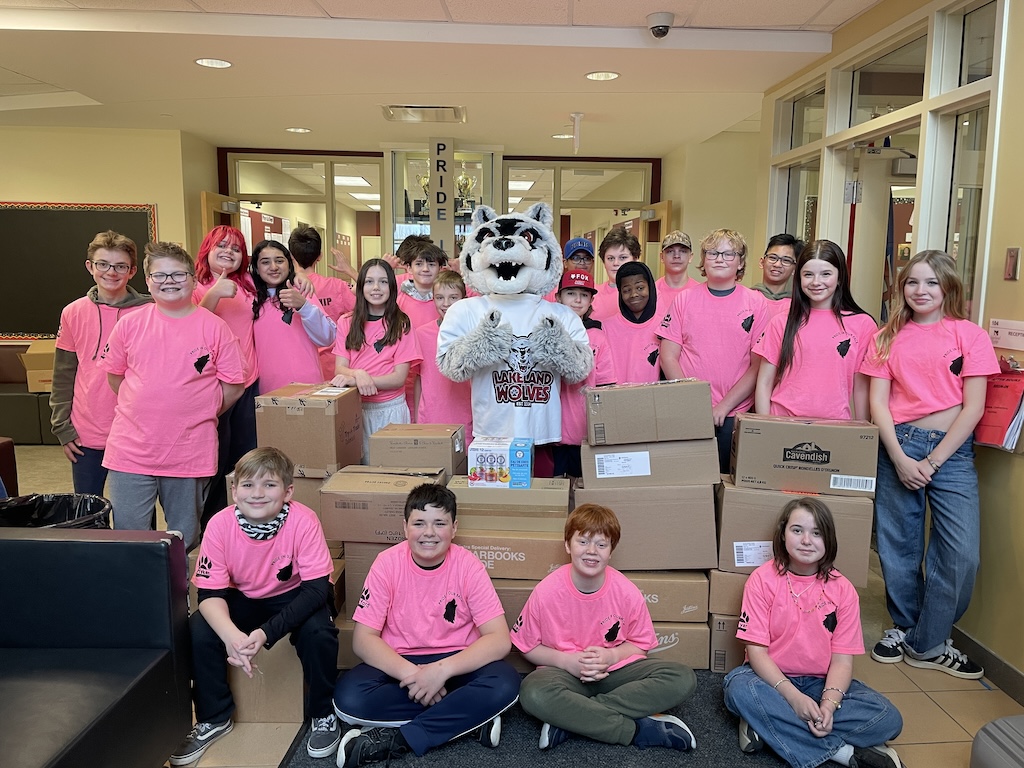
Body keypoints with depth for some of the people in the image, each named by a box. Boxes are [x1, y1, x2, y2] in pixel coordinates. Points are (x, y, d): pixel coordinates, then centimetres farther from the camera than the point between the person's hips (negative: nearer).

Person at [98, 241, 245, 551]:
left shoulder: (214, 327, -3)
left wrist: (198, 414, -1)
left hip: (191, 453, -1)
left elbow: (233, 386, 0)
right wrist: (146, 410, 7)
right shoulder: (130, 323, 2)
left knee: (185, 540, 13)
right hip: (131, 451, 1)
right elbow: (115, 375, 13)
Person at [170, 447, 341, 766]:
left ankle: (323, 714, -2)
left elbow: (317, 588, -28)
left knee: (318, 632, -30)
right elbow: (210, 592, -20)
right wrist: (231, 635, -41)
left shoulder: (303, 521, -29)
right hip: (242, 599, 3)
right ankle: (213, 718, 4)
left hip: (293, 597, -2)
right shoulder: (220, 524, -22)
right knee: (198, 631, -22)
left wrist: (267, 632, -40)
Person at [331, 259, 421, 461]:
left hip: (390, 409, -2)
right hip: (354, 408, 2)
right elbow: (339, 369, 0)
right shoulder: (347, 324, 7)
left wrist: (356, 380, -19)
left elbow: (399, 377, -8)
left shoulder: (401, 324, -2)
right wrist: (358, 374, -23)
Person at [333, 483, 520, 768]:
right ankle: (469, 717, -17)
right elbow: (363, 639, -13)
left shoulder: (468, 565, -13)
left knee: (505, 684, -30)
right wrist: (410, 674, -28)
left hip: (455, 663, -1)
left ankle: (396, 740, -20)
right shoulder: (387, 564, -12)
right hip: (399, 664, 1)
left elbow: (500, 639, -18)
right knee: (349, 697, -28)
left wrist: (443, 670, -31)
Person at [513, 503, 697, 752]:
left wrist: (611, 656, -18)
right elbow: (528, 646, -2)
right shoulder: (547, 592, -13)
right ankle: (643, 730, -24)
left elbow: (640, 645, 3)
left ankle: (570, 720, -23)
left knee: (683, 679, -21)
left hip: (616, 669, 2)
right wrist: (565, 660, -18)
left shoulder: (627, 593, -11)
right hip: (565, 672, -2)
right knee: (534, 693, -36)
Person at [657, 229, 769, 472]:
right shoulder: (685, 299, 5)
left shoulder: (756, 302, 3)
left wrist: (724, 406, -10)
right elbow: (668, 356, 2)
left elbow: (759, 364, -1)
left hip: (735, 415, 0)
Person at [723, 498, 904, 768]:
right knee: (739, 688, -35)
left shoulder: (842, 589, -4)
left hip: (822, 683, 3)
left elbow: (842, 659, -7)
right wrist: (793, 696, -27)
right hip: (772, 677, -2)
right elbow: (756, 650, -13)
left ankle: (769, 726, -21)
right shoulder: (763, 579, -10)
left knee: (888, 719, -21)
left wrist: (829, 702, -26)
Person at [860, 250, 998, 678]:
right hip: (897, 446, 2)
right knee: (897, 545, 7)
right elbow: (877, 402, 3)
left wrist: (932, 461, -9)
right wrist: (900, 458, -9)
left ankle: (927, 643, 11)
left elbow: (973, 407, -3)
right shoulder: (888, 337, 8)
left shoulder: (969, 336, 2)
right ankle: (904, 627, 28)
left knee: (961, 553, -8)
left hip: (951, 450, -1)